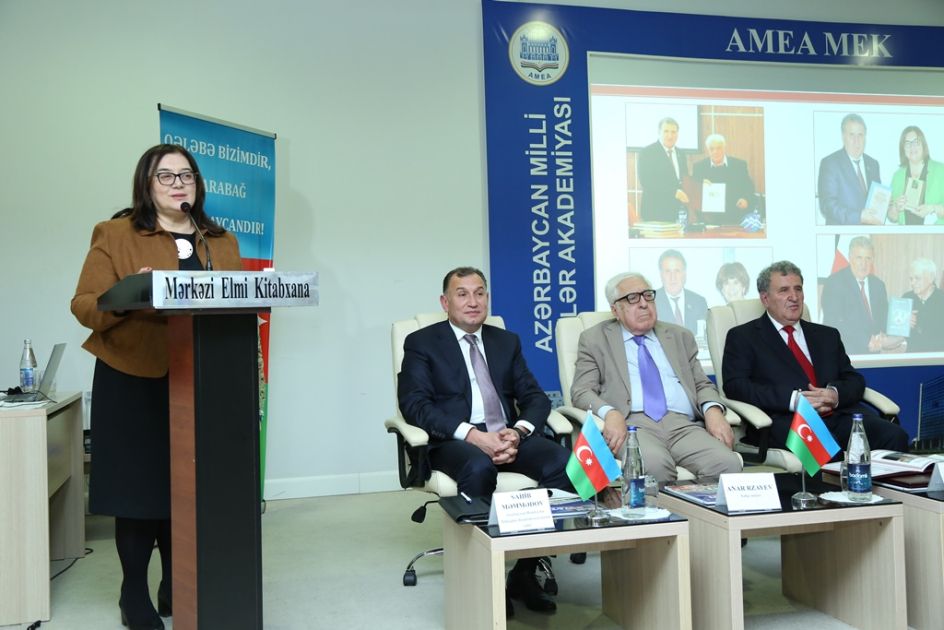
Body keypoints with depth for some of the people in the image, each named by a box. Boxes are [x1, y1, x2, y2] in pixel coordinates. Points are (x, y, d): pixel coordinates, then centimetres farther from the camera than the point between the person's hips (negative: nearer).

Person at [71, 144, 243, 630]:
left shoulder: (221, 241, 13)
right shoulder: (115, 234, 1)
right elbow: (84, 305, -5)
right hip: (133, 381, -3)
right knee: (139, 484, 0)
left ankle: (176, 585, 24)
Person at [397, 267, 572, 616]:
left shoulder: (507, 341, 20)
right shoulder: (422, 343, 7)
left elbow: (535, 397, 12)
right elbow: (414, 404, -7)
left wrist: (518, 432, -12)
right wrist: (473, 435, -21)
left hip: (509, 436, 4)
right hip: (455, 441, -4)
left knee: (565, 463, -26)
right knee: (479, 469, -39)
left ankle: (525, 571, -12)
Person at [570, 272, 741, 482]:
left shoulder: (680, 337, 24)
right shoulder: (595, 339, 15)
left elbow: (702, 384, 22)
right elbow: (581, 392, 6)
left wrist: (713, 410, -2)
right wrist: (609, 413, -17)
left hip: (683, 425, 3)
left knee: (728, 463, -29)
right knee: (654, 464, -38)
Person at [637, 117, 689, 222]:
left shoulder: (680, 154, 17)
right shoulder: (647, 153, -4)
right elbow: (646, 182, -15)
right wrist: (674, 192, -19)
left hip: (679, 211, 6)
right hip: (656, 212, -6)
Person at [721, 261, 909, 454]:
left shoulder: (827, 335, 27)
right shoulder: (743, 337, 11)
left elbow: (855, 380, 20)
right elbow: (735, 386, -3)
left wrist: (835, 394, -6)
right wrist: (793, 399, -14)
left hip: (838, 415, 5)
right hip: (786, 420, -5)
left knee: (895, 437, -23)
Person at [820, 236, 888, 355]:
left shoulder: (878, 285, 10)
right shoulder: (834, 283, -9)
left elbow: (884, 319, 17)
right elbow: (834, 323, -17)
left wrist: (881, 337, -5)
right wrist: (867, 341, -20)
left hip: (874, 352, 5)